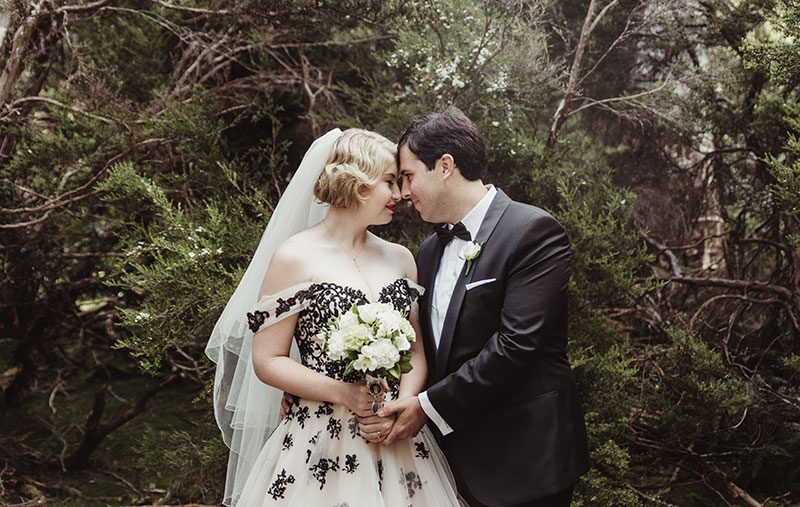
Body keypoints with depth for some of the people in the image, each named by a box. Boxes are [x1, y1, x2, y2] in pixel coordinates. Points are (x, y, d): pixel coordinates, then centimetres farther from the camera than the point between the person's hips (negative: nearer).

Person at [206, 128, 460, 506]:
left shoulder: (400, 258, 7)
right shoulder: (295, 257, -7)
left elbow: (416, 351, 8)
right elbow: (267, 361, -7)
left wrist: (400, 409, -10)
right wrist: (345, 394, -17)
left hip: (397, 443, 5)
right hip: (320, 443, -4)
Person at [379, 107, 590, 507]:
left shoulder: (533, 231, -13)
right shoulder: (430, 251, 11)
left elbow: (515, 344, -21)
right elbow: (427, 347, 13)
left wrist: (430, 406, -18)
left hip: (523, 463, -6)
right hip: (458, 458, 6)